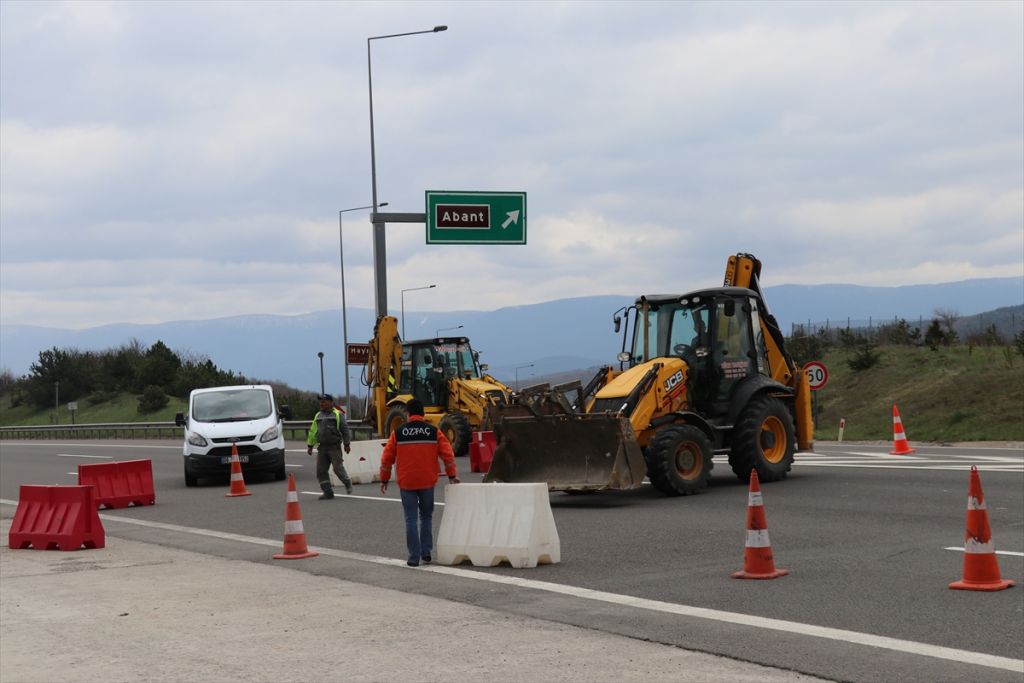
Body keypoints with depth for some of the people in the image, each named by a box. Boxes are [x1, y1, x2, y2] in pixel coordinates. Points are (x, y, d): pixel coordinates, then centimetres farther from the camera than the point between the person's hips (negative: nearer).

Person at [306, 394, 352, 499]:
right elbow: (312, 431, 20)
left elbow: (345, 430, -3)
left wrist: (347, 444, -7)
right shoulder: (318, 415, 16)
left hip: (334, 447, -6)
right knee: (321, 471, -1)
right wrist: (310, 446, 17)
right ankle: (328, 492, 5)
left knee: (338, 468, -6)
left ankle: (347, 483, 21)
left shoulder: (338, 414, -1)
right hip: (322, 447, 6)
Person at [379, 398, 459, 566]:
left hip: (406, 483, -1)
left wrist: (384, 479, 13)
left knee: (411, 519, 3)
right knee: (426, 517, 18)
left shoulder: (398, 433, -2)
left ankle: (414, 557, 0)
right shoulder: (434, 432, 0)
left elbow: (387, 458, 2)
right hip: (427, 482, 1)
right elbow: (448, 454, -1)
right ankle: (426, 552, 14)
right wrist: (452, 475, 9)